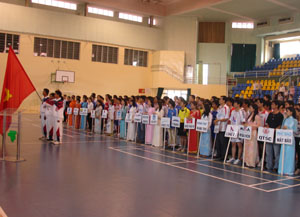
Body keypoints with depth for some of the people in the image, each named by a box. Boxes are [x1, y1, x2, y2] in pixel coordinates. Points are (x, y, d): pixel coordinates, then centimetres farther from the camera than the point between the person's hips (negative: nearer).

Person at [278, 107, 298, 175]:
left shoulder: (294, 120, -1)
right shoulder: (285, 120, 13)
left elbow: (295, 130, -4)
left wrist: (287, 128, -15)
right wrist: (282, 128, -5)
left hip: (290, 138, -5)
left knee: (289, 154, -5)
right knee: (283, 154, 4)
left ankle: (289, 170, 0)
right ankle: (282, 169, 10)